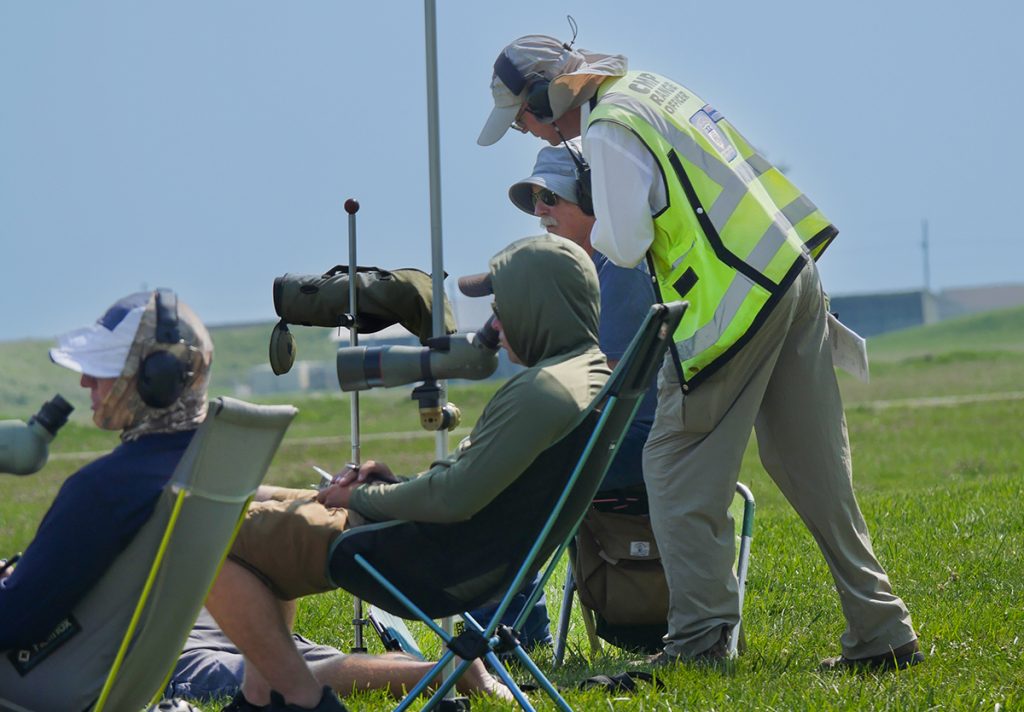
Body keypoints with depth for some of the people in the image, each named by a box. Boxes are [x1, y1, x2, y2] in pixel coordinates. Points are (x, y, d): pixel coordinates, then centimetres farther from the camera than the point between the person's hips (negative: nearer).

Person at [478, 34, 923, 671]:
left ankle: (699, 638, -6)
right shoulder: (650, 88, 18)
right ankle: (882, 634, 12)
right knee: (814, 468, 11)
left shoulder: (609, 129, -9)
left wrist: (594, 229, 6)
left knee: (677, 469, -2)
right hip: (793, 273, 9)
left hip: (734, 300, -9)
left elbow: (626, 245, -14)